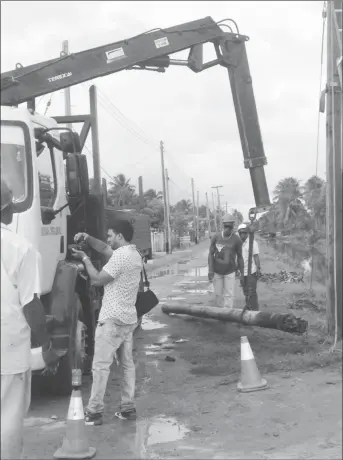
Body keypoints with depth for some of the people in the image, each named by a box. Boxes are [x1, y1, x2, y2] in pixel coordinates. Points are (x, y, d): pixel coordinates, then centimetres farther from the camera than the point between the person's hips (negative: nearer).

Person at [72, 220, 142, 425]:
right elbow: (105, 248, 23)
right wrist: (87, 238, 10)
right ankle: (128, 408, 16)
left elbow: (97, 279, -15)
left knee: (101, 365, -3)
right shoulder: (135, 254, 13)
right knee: (127, 364, 12)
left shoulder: (121, 255, -18)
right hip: (129, 318, 9)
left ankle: (95, 412, 0)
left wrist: (85, 258, -4)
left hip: (112, 319, -9)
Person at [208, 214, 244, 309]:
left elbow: (239, 257, -2)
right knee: (218, 294, 8)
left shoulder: (237, 240, -11)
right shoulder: (215, 237, -9)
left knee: (229, 295, -6)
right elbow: (211, 254, -5)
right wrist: (210, 270, -16)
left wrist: (242, 275, -2)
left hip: (230, 272, -1)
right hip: (217, 271, 1)